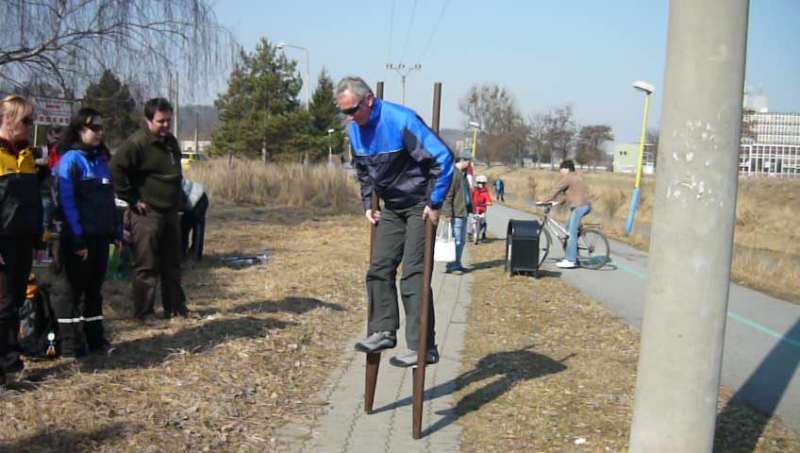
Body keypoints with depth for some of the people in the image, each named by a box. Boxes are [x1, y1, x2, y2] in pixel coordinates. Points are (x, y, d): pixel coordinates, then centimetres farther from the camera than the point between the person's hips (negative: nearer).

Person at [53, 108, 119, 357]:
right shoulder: (70, 159, -11)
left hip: (100, 236, 7)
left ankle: (95, 338, 23)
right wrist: (77, 240, -20)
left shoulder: (101, 159, 12)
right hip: (78, 238, -7)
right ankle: (69, 344, 11)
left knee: (94, 288, 14)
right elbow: (66, 202, -17)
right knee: (74, 289, 2)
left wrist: (117, 230, 11)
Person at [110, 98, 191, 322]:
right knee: (147, 266, -2)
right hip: (147, 213, -8)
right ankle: (144, 312, 7)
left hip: (170, 212, 8)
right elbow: (116, 169, -21)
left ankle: (175, 306, 23)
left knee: (172, 263, 14)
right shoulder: (137, 143, -15)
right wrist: (132, 199, -17)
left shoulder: (171, 141, 12)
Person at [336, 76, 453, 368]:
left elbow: (443, 157, -26)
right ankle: (383, 331, 16)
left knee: (413, 274, -10)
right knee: (379, 268, 6)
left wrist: (435, 204, -23)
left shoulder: (401, 121, -24)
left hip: (419, 206, -8)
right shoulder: (355, 129, 1)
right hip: (391, 207, 8)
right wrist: (368, 204, 10)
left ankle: (423, 347, -6)